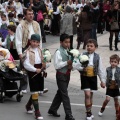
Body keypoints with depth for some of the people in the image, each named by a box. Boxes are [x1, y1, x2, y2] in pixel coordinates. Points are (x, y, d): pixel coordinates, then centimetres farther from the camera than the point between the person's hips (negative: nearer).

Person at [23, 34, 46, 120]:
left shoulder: (39, 50, 9)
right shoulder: (28, 51, -12)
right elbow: (26, 64, -20)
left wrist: (44, 65, 0)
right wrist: (35, 69, -22)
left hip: (39, 72, 7)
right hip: (32, 73, -7)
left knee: (36, 90, 16)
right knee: (35, 92, -6)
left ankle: (28, 105, 38)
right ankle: (37, 112, -3)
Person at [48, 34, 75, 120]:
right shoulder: (58, 52, -16)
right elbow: (57, 65, -21)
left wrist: (71, 65, -5)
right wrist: (67, 63, -23)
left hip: (67, 75, 8)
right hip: (61, 75, -8)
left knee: (60, 93, 17)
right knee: (65, 95, -6)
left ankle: (52, 110, 32)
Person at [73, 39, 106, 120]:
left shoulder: (97, 57, -2)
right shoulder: (83, 55, -6)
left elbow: (100, 70, 3)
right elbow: (75, 65, -7)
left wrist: (102, 80, 4)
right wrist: (82, 68, -24)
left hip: (93, 77, 2)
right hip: (85, 77, -2)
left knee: (91, 95, 13)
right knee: (87, 94, -10)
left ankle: (89, 112, 28)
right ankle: (88, 113, 1)